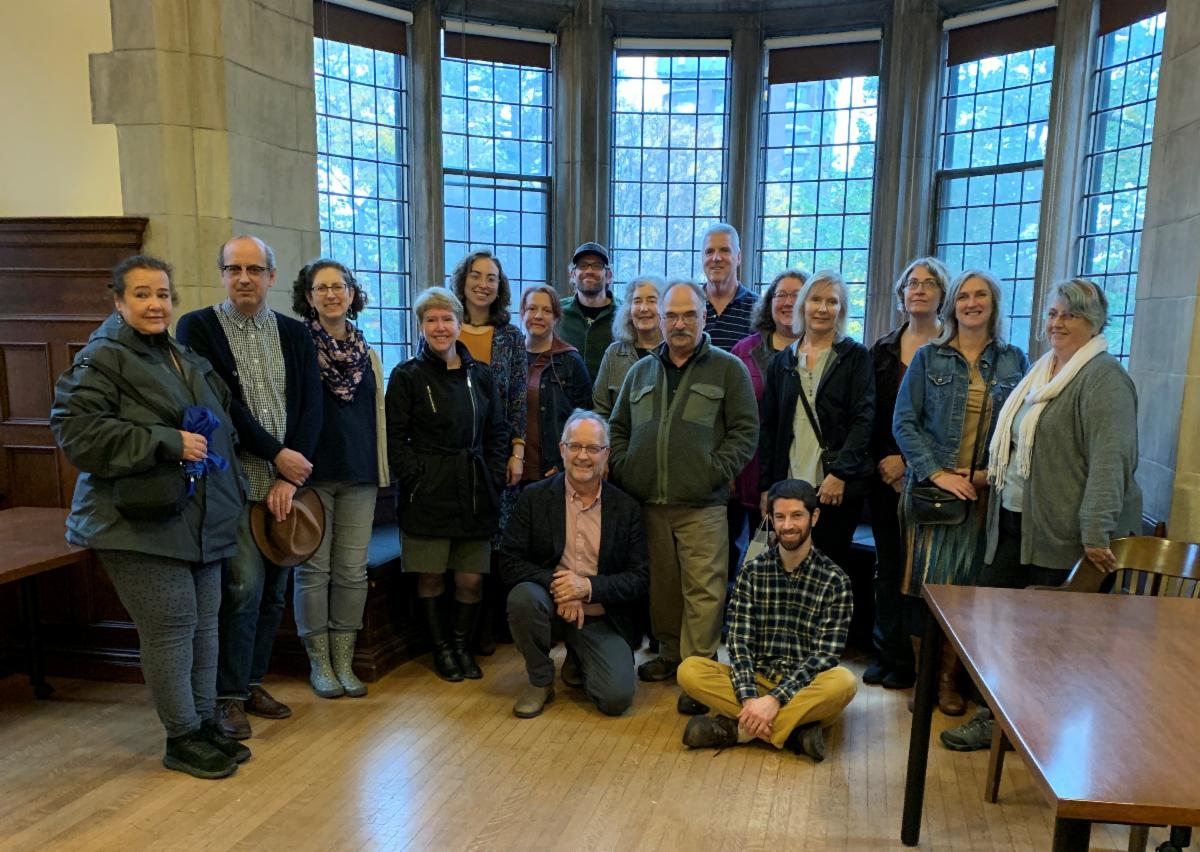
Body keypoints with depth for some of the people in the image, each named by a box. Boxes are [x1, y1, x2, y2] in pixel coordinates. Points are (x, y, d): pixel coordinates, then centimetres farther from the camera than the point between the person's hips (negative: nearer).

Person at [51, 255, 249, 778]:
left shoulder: (186, 359, 17)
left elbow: (220, 426, 31)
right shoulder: (102, 357, -7)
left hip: (200, 520, 8)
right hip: (142, 524, -7)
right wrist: (167, 444, -21)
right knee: (171, 628, -4)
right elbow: (75, 430, -19)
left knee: (204, 625, 12)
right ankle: (182, 739, 12)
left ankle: (204, 722, 27)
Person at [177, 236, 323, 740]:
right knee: (245, 585, -6)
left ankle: (252, 682, 25)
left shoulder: (294, 333, 9)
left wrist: (289, 478, -7)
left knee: (273, 589, 10)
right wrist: (276, 453, -12)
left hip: (285, 480, 4)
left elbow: (311, 406, 3)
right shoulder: (198, 328, -1)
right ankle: (229, 695, 10)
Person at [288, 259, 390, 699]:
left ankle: (344, 661, 19)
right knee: (313, 568, 4)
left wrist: (383, 468, 12)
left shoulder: (367, 352, 11)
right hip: (312, 473, -3)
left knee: (352, 570, 7)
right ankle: (319, 663, 17)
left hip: (359, 473, 4)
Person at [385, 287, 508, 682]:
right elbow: (395, 438, -4)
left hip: (475, 494, 3)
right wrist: (417, 477, -12)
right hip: (427, 496, -3)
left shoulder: (480, 375, 10)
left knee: (472, 578, 3)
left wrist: (493, 478, 3)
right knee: (430, 577, 4)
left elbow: (497, 433, 12)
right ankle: (440, 648, 23)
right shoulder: (407, 375, -1)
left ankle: (463, 645, 24)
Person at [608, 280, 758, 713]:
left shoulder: (728, 369, 3)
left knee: (703, 589, -5)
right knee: (661, 585, 12)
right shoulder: (641, 371, 16)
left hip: (701, 505, -4)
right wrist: (622, 468, 5)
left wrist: (714, 473, -12)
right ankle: (669, 653, 28)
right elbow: (619, 428, 20)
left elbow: (745, 430, -2)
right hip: (647, 503, 4)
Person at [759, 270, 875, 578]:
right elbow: (768, 428, 13)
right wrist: (766, 486, 7)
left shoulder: (856, 356, 5)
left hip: (839, 486, -2)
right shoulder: (782, 362, 14)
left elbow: (863, 419, -4)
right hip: (789, 485, 3)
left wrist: (840, 474, -14)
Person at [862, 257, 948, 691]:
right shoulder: (883, 349, 12)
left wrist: (909, 460, -13)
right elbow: (870, 416, 9)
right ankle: (887, 653, 20)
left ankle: (910, 660, 12)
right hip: (884, 474, 4)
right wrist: (881, 464, -3)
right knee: (887, 565, 9)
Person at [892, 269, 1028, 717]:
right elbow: (904, 422, -2)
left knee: (966, 587, 5)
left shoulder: (1014, 361, 8)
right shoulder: (929, 357, 4)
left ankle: (948, 678, 19)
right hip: (931, 484, -1)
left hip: (986, 491, 1)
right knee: (926, 582, 1)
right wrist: (937, 472, -12)